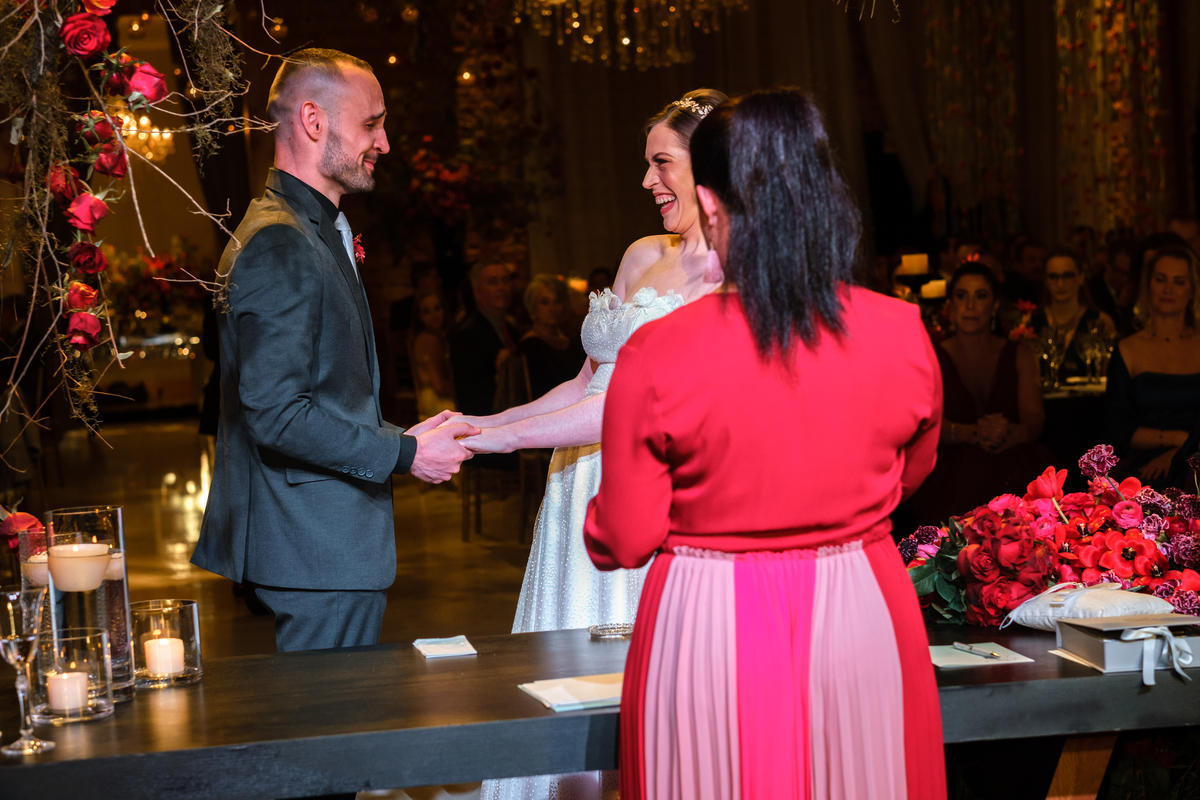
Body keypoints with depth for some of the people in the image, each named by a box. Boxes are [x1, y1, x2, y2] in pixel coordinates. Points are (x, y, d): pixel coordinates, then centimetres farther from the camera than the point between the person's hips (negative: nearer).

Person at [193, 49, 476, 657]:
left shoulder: (316, 232, 17)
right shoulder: (279, 244, -17)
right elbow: (275, 414, -23)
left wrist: (397, 438, 11)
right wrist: (403, 454, -16)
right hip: (319, 550, -10)